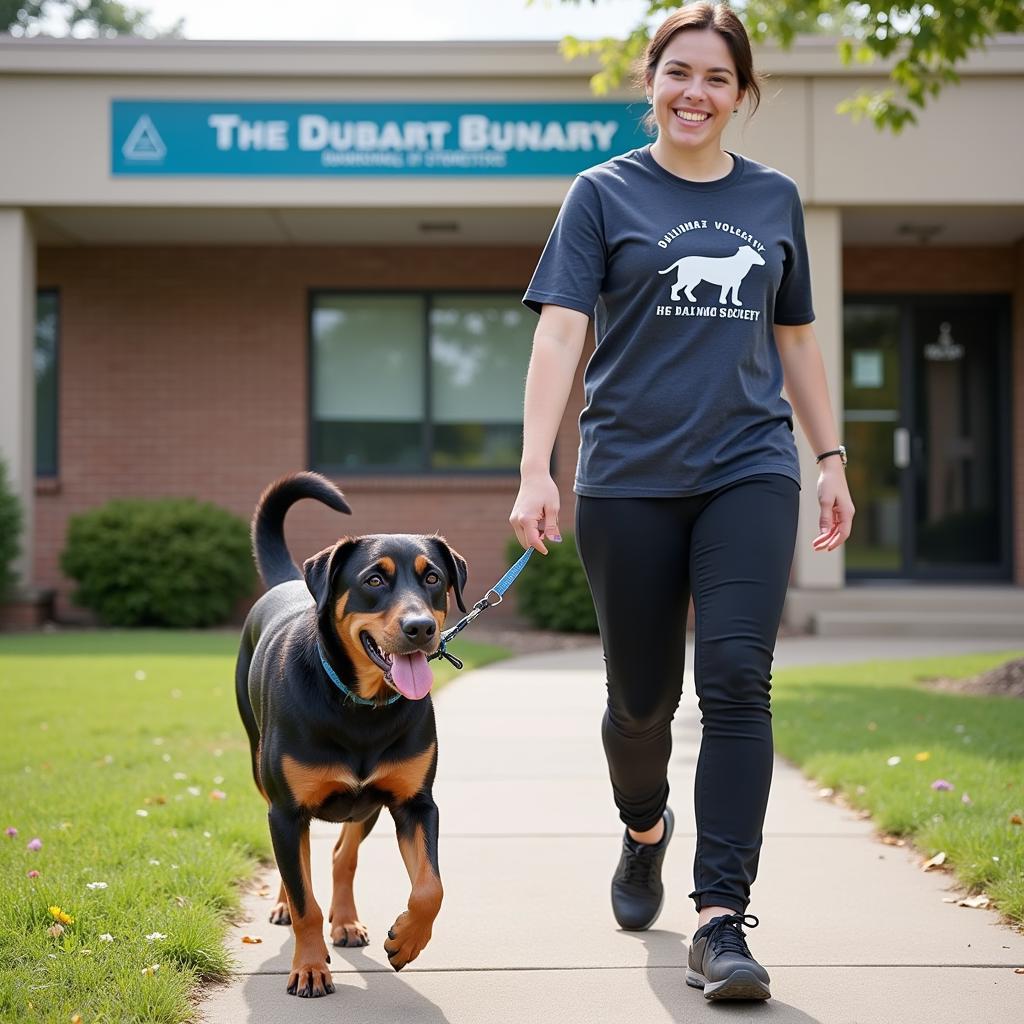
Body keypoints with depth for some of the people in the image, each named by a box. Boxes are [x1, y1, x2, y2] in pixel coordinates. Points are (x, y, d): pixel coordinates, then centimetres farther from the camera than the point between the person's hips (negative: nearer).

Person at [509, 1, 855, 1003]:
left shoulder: (773, 199, 12)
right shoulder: (603, 195, 2)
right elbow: (561, 331, -8)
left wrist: (831, 455, 18)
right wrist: (535, 471, -19)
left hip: (750, 470, 2)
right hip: (629, 479, -1)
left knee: (736, 680, -13)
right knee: (642, 694, 9)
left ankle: (722, 921, -11)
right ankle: (643, 831, 41)